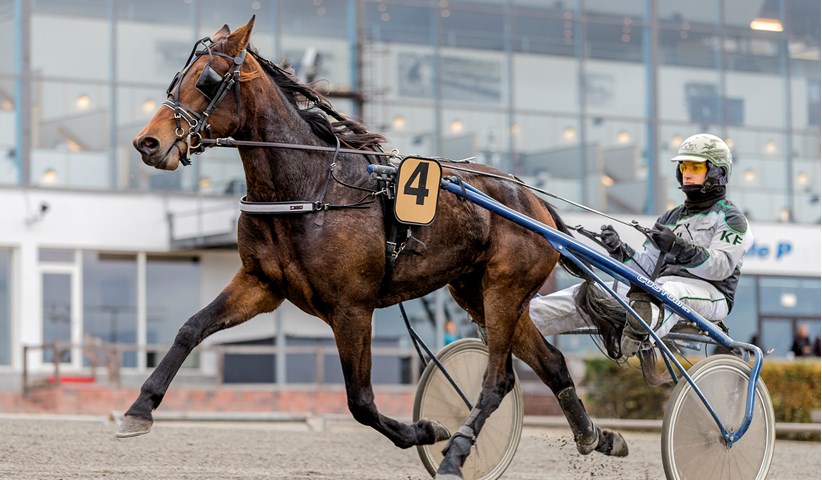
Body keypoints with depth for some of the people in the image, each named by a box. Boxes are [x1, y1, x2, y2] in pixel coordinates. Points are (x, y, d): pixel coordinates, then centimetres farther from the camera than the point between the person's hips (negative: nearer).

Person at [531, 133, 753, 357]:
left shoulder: (730, 218, 7)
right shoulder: (670, 218, 28)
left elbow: (721, 266, -12)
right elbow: (646, 266, 19)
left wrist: (679, 248, -27)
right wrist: (619, 250, -2)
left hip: (707, 291, -7)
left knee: (672, 290, -43)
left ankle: (645, 327, -75)